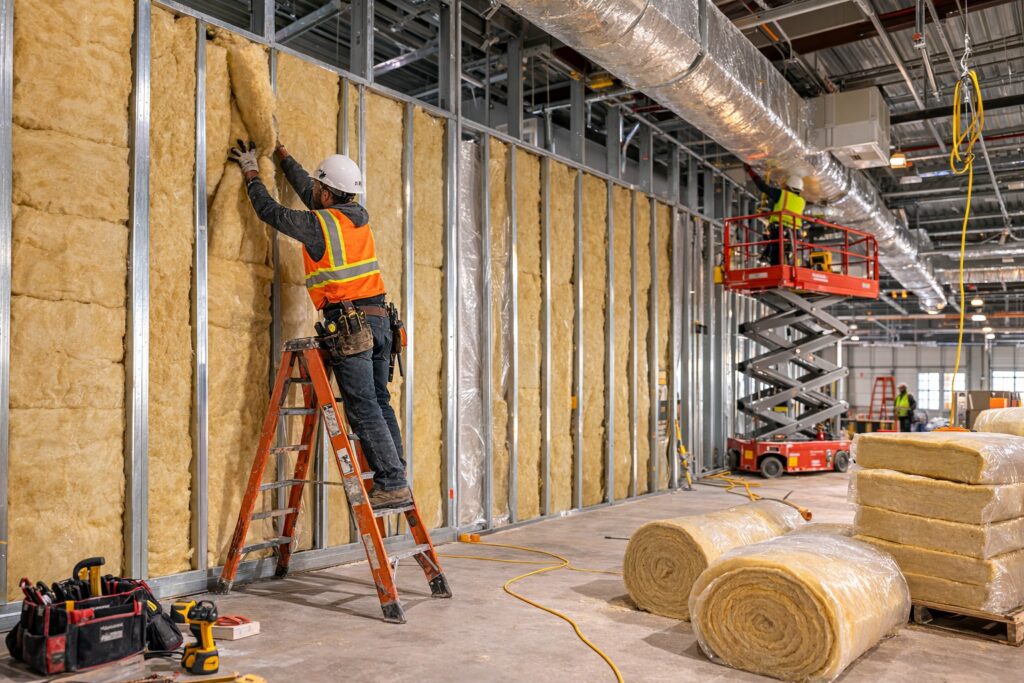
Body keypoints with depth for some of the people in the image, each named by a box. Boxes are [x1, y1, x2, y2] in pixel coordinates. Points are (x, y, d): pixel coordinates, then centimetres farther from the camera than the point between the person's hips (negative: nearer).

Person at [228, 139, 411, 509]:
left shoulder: (319, 224, -7)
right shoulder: (360, 217, 14)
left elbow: (270, 211, 9)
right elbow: (307, 192, 31)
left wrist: (251, 171, 25)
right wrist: (280, 152, 41)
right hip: (379, 318, 8)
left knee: (363, 409, -6)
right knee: (380, 403, 11)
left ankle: (391, 484, -6)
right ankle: (397, 481, 13)